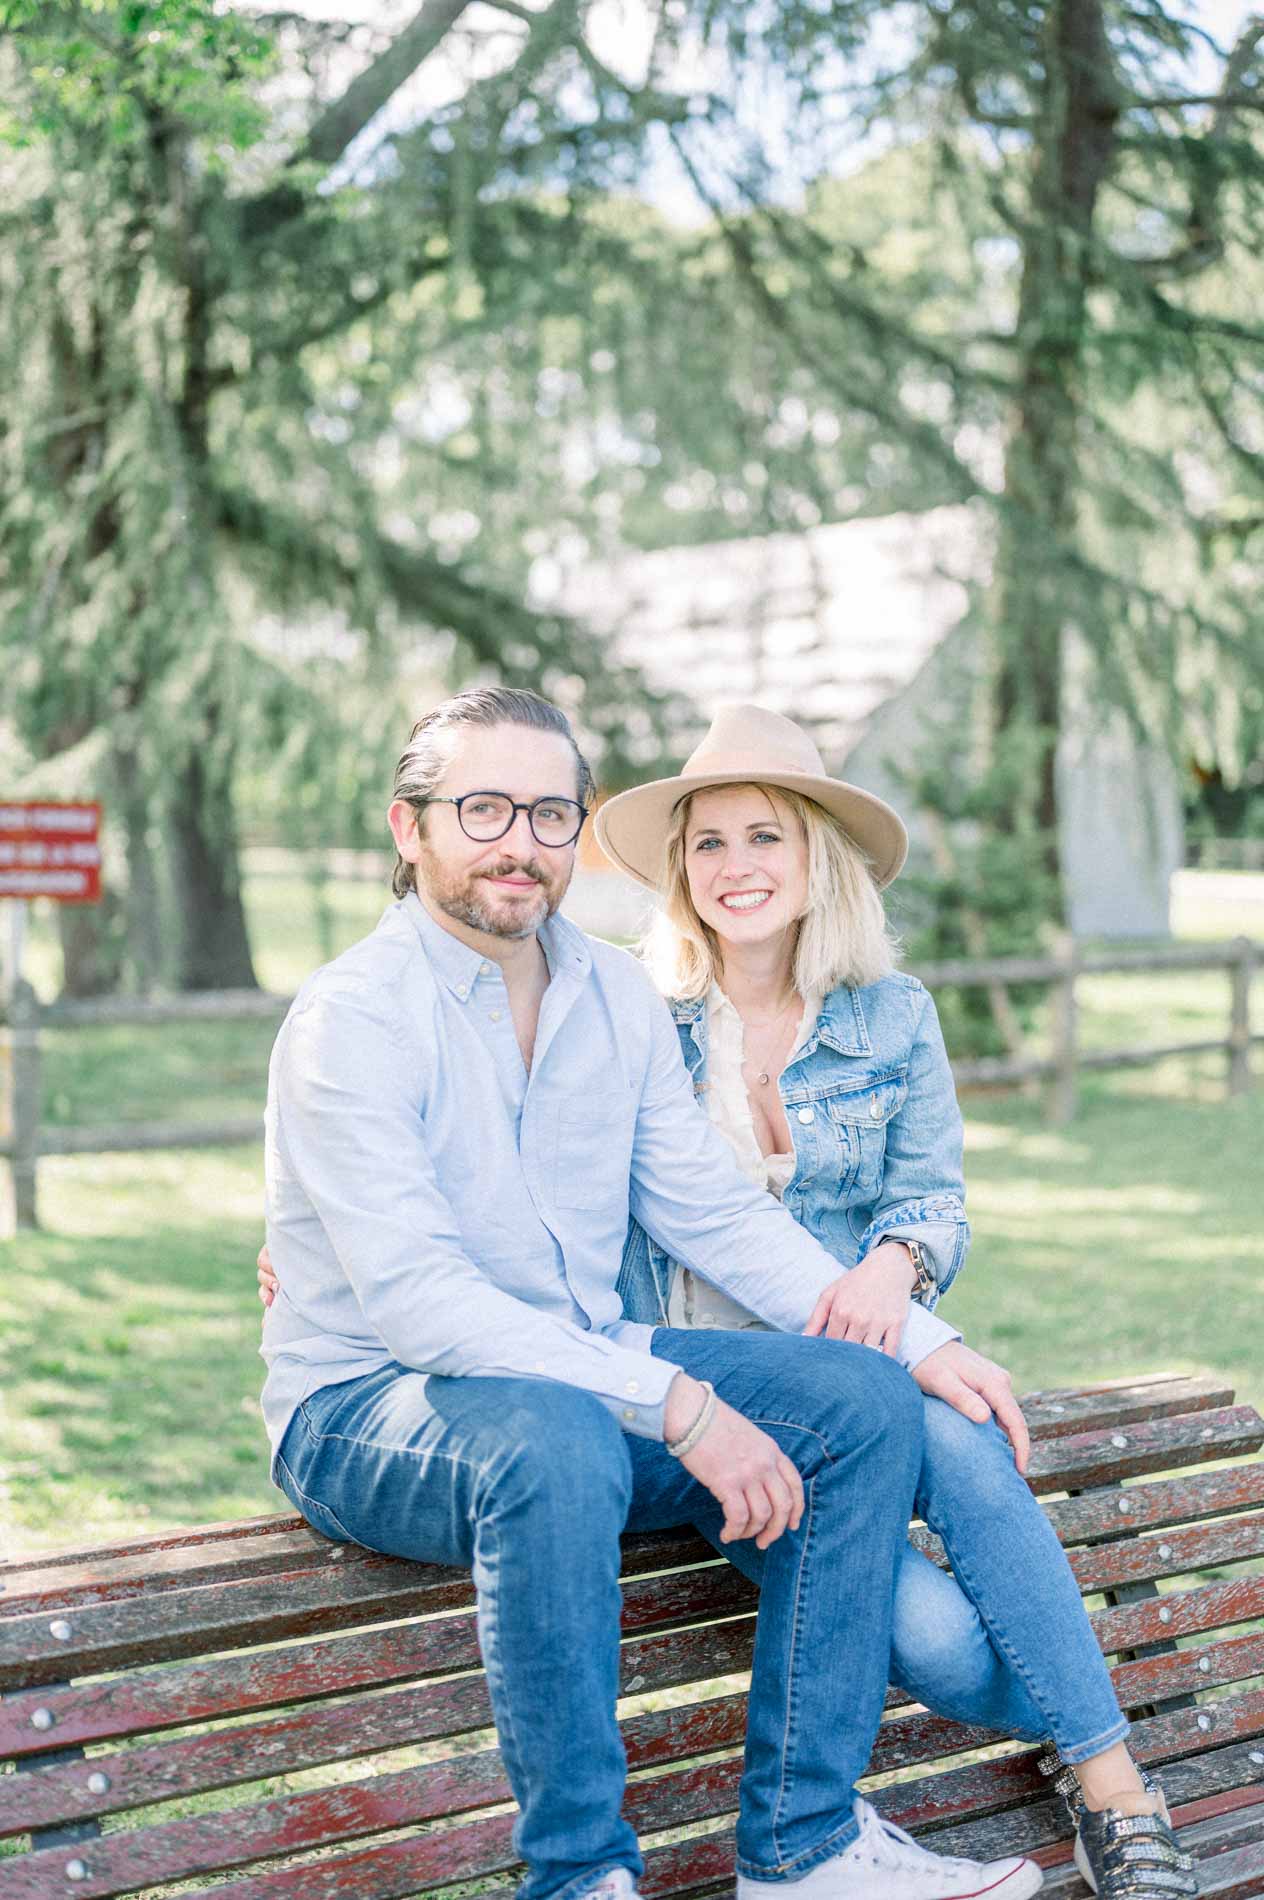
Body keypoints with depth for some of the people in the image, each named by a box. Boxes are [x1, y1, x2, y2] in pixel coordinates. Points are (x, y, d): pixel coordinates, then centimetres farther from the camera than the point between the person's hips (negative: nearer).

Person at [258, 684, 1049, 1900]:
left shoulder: (615, 994, 8)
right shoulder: (351, 1019, -16)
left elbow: (715, 1212, 9)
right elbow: (418, 1296, -25)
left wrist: (917, 1339, -3)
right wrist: (678, 1406, -30)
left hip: (587, 1377, 7)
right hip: (365, 1410, -7)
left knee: (865, 1400, -11)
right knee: (555, 1444, -39)